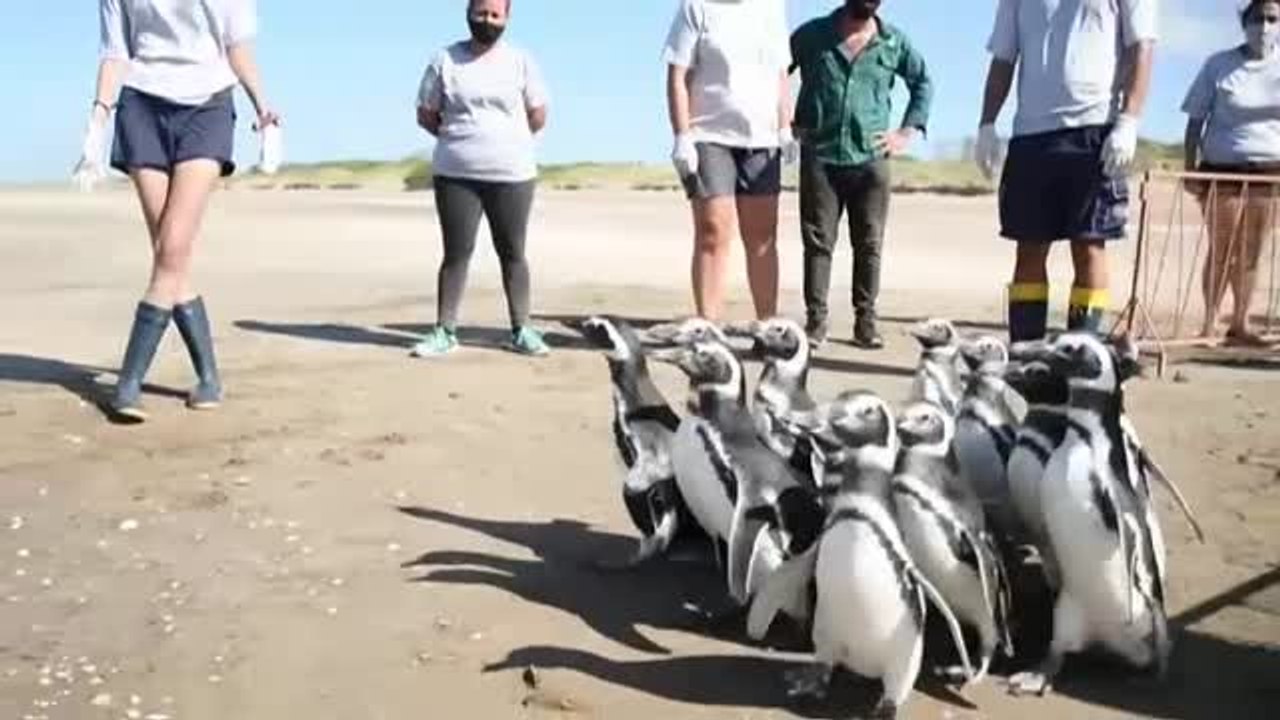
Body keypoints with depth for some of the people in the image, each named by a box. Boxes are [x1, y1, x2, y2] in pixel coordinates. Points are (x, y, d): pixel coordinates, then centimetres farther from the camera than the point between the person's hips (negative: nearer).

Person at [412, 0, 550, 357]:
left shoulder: (520, 61, 3)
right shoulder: (445, 61, 3)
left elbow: (538, 116, 7)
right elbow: (425, 115, 8)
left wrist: (505, 143, 9)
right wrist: (459, 140, 6)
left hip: (512, 175, 0)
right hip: (454, 174, 0)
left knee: (512, 253, 6)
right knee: (456, 253, 1)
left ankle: (521, 330, 13)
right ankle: (444, 331, 6)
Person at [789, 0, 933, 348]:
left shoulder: (894, 41, 8)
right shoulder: (812, 34, 5)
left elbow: (923, 82, 20)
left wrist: (907, 131, 9)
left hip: (871, 159, 1)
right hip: (819, 158, -1)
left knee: (869, 244, 2)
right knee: (818, 241, -1)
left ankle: (865, 321, 9)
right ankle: (815, 320, 4)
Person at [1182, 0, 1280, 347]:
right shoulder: (1218, 64, -1)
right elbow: (1196, 121, 2)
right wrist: (1190, 168, -5)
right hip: (1222, 170, -2)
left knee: (1251, 253, 6)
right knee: (1221, 250, -4)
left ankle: (1239, 325, 14)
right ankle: (1208, 325, 2)